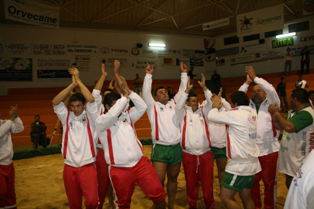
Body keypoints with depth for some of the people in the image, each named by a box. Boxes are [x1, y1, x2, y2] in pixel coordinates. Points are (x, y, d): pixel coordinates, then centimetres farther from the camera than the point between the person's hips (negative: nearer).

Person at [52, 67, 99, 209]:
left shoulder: (89, 117, 0)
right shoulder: (67, 117, 6)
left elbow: (91, 100, -17)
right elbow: (55, 102, -9)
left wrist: (79, 80, -12)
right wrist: (72, 84, -14)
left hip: (88, 166, -2)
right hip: (69, 167, 3)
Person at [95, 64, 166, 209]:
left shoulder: (127, 116, 10)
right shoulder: (101, 122, -5)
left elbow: (142, 107, -2)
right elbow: (112, 114, -25)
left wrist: (128, 91, -9)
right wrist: (125, 95, -15)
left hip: (141, 163, 3)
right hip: (120, 170, -3)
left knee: (158, 194, -1)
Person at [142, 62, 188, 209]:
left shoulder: (174, 104, 14)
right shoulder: (153, 106, 5)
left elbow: (182, 90, 14)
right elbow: (146, 93, -7)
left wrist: (184, 73, 10)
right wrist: (148, 75, -12)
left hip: (176, 148, 4)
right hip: (160, 148, -4)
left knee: (173, 178, 14)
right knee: (158, 181, -6)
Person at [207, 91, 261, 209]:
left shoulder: (236, 114, -18)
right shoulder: (252, 113, 5)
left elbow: (211, 116, -11)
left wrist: (215, 107, 8)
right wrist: (220, 102, 22)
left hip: (239, 166, -9)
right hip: (251, 163, 9)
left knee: (225, 197, 0)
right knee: (246, 197, 18)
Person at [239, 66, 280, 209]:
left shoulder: (271, 104, 2)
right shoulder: (249, 106, 11)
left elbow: (271, 90, -13)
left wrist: (255, 77, -9)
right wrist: (247, 82, -1)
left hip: (269, 151, -3)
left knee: (269, 182, 6)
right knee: (253, 181, 11)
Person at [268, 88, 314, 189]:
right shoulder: (292, 112, 10)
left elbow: (289, 127, -33)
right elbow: (279, 126, 10)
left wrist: (276, 113, -21)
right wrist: (274, 113, -6)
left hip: (299, 159, -9)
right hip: (288, 156, 9)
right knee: (289, 184, 19)